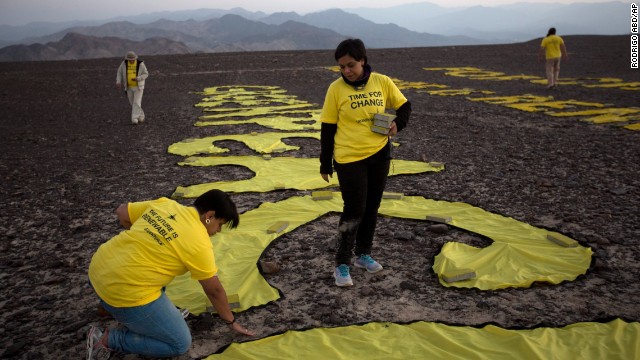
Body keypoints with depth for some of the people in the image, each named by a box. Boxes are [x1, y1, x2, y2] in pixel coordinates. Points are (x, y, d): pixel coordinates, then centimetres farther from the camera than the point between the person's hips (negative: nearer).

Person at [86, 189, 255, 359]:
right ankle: (107, 339, 2)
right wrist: (231, 321, 15)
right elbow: (214, 291, 0)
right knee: (180, 344, 4)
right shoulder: (199, 243, -10)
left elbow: (121, 213, 15)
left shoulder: (164, 204, 6)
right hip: (124, 291, -8)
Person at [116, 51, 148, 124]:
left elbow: (146, 74, -10)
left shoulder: (140, 64, -15)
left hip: (138, 86, -3)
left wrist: (137, 79, -26)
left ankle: (134, 119, -13)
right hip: (129, 87, 4)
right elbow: (119, 72, 2)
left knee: (137, 103, -14)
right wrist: (118, 82, -12)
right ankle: (141, 116, 31)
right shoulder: (124, 63, -7)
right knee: (133, 103, 11)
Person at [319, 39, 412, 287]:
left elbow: (404, 106, 12)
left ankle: (364, 254, 31)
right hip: (349, 158, -3)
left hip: (379, 154, 4)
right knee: (354, 210, -4)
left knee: (371, 207, 13)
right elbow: (327, 128, -3)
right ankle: (342, 265, 9)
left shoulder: (382, 82, -1)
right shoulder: (336, 88, -8)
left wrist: (397, 123, -9)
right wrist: (325, 163, -2)